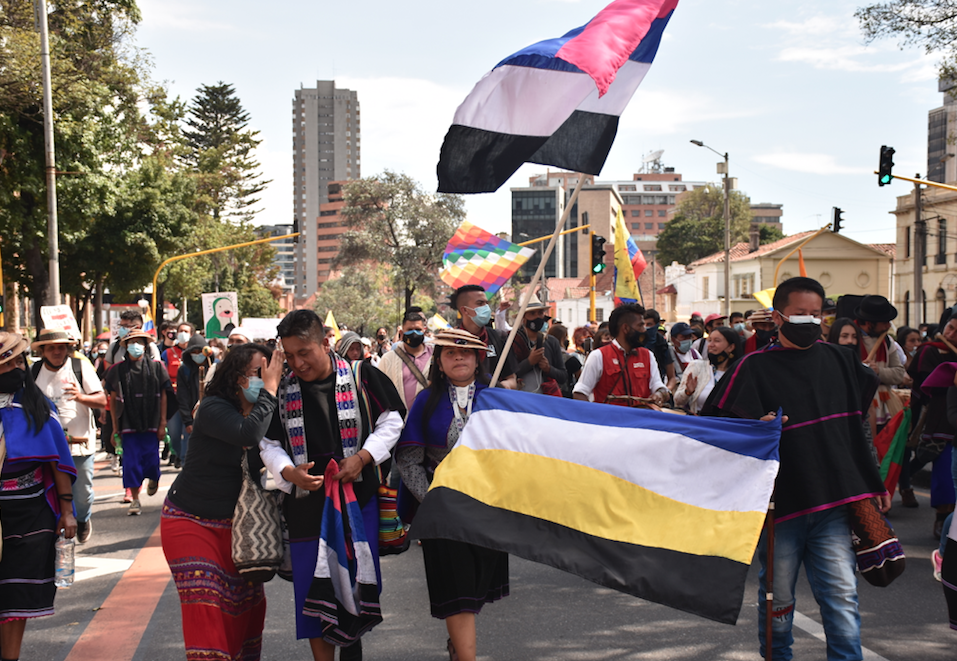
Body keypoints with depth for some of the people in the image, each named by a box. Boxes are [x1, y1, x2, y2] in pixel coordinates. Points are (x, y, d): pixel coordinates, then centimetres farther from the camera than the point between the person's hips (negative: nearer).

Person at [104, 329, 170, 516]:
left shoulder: (156, 367, 2)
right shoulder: (117, 370, 4)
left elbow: (163, 396, 3)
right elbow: (113, 399, 8)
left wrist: (162, 423, -1)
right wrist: (115, 427, 6)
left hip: (151, 423, 0)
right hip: (128, 424, 1)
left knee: (151, 460, 0)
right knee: (131, 461, -2)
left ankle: (153, 479, 35)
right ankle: (135, 499, 9)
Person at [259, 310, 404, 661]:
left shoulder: (361, 376, -4)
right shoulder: (282, 390, 2)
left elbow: (391, 420, 2)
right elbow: (268, 444, 8)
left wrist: (363, 457, -11)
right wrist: (288, 471, -12)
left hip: (358, 498, -1)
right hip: (306, 503, 2)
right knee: (312, 591, 5)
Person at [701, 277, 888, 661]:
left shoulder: (840, 360, 10)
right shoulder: (754, 368, -3)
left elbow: (858, 427, 21)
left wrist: (873, 485, 19)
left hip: (834, 503, 2)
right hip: (780, 503, -2)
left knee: (842, 598, -4)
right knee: (777, 599, 11)